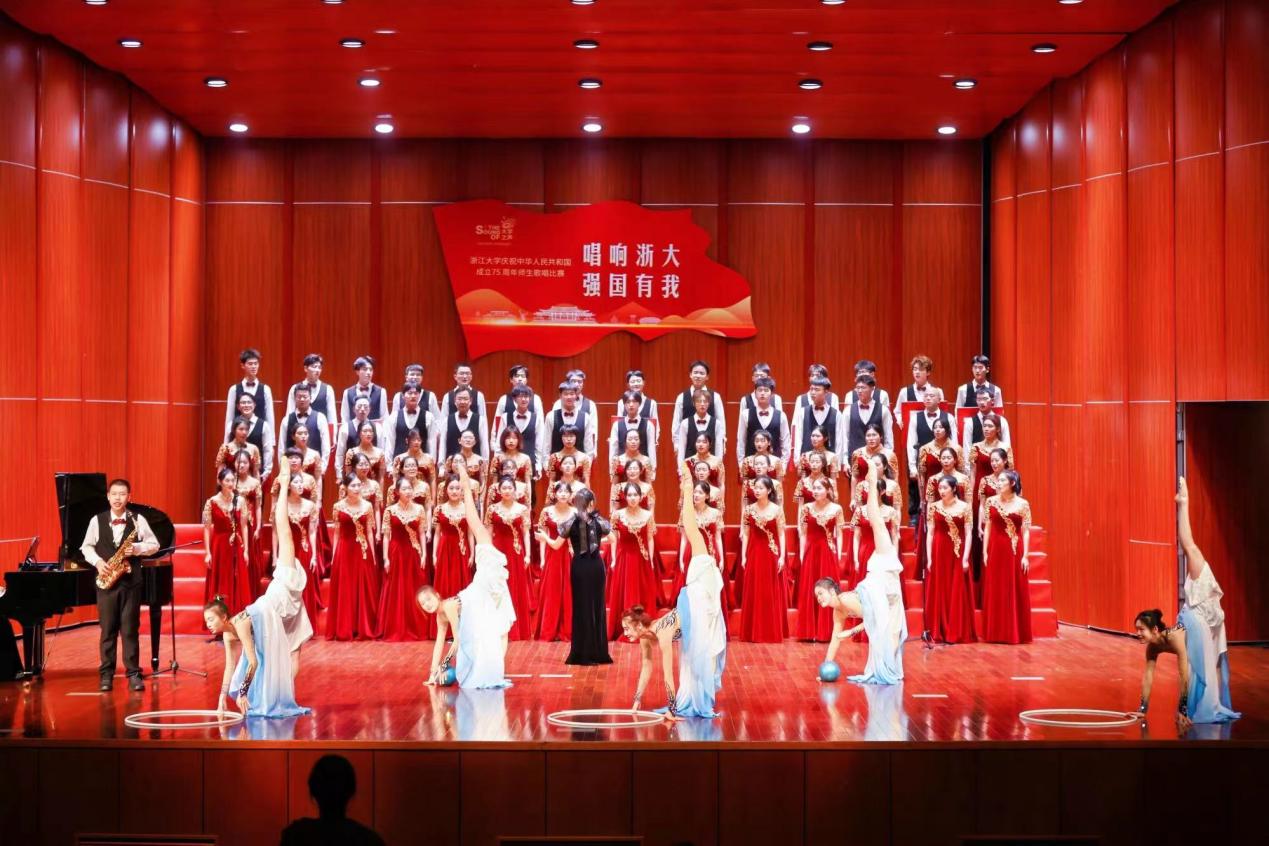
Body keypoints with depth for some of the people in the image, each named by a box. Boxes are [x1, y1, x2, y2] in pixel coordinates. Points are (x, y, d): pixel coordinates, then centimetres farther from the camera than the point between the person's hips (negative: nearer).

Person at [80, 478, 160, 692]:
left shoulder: (138, 519, 1)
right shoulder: (97, 520, 4)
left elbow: (154, 545, 3)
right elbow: (86, 547, 10)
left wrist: (137, 549, -15)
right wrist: (97, 561, -7)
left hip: (131, 581, -1)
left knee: (130, 629, 1)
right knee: (107, 629, 4)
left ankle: (133, 673, 4)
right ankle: (106, 673, 10)